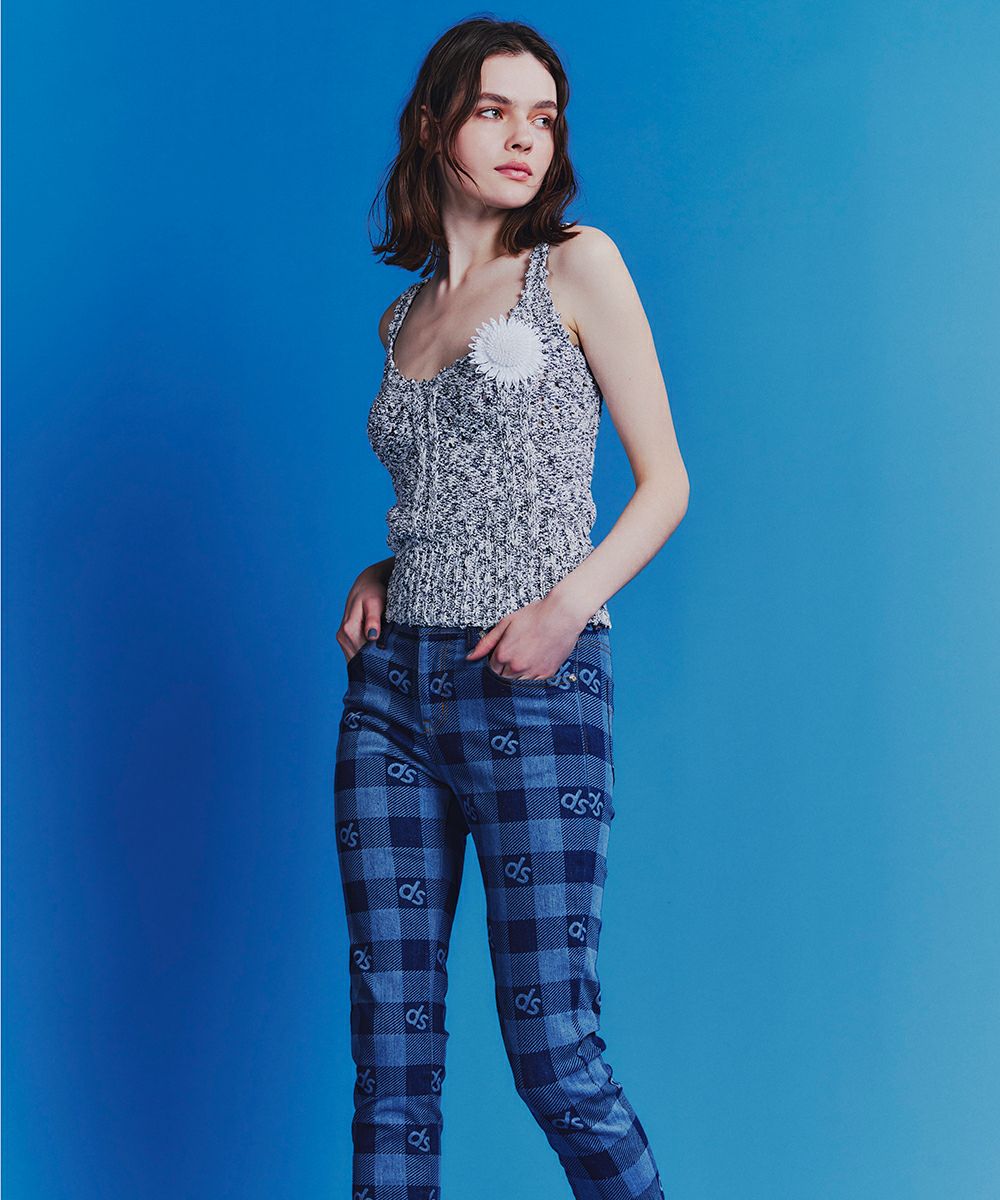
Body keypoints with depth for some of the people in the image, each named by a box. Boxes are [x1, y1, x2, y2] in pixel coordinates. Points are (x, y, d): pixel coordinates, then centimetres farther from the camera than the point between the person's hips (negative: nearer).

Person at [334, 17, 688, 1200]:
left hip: (533, 684, -5)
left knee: (553, 1049, -6)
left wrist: (570, 602, -15)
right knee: (391, 1047, 6)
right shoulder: (407, 313, 17)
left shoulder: (576, 266, 3)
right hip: (393, 688, 5)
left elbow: (664, 481, 1)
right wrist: (376, 577, 6)